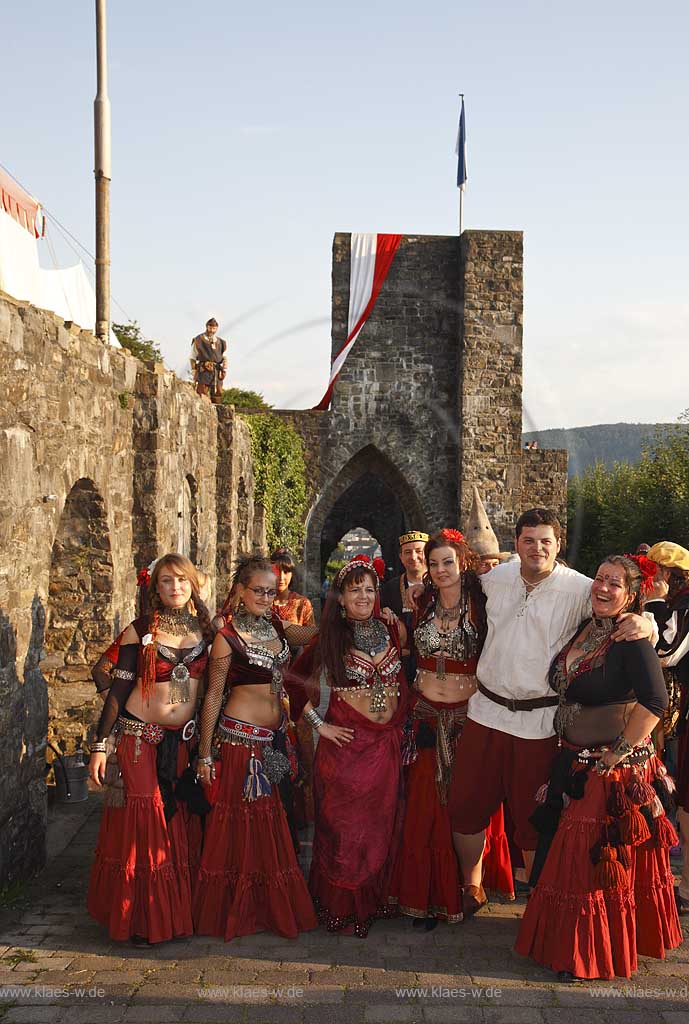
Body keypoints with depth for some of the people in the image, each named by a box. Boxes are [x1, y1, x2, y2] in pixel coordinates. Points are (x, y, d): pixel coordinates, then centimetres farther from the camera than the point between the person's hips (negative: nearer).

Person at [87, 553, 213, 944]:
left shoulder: (205, 629, 5)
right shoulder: (140, 630, -3)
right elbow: (119, 690, -3)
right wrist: (101, 745, -6)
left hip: (184, 740, 3)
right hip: (139, 736, -3)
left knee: (178, 826, 7)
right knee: (141, 823, -1)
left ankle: (178, 912, 21)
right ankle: (140, 919, 13)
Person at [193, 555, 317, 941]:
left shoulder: (275, 626, 6)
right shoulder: (228, 638, -11)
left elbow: (316, 633, 21)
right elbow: (213, 697, -8)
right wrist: (205, 755, -6)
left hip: (275, 736, 6)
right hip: (241, 738, -6)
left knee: (271, 820, 13)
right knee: (240, 825, 2)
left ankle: (270, 907, 27)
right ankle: (234, 912, 18)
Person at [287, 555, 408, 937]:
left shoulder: (392, 631, 2)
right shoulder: (331, 637, -6)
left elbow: (404, 681, 12)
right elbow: (294, 682, -3)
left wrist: (402, 726, 6)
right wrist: (319, 724, -5)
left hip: (386, 743, 3)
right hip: (345, 744, -3)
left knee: (381, 826, 12)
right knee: (344, 828, 5)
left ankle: (374, 901, 30)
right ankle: (342, 908, 21)